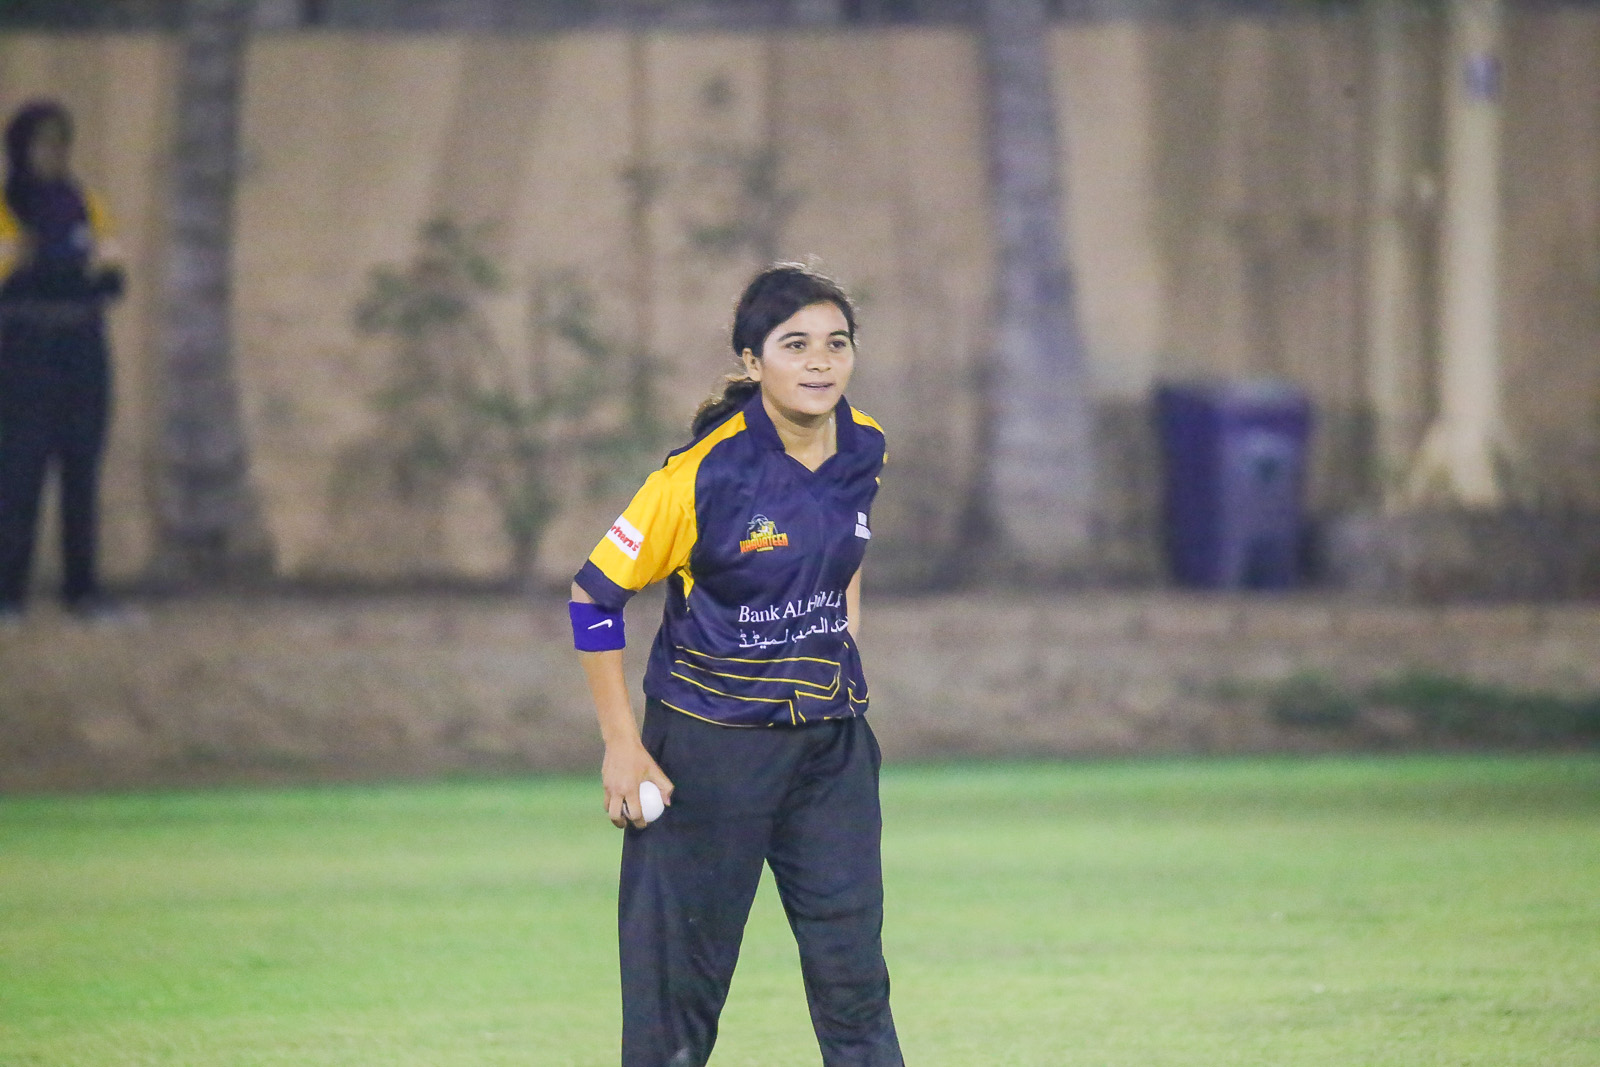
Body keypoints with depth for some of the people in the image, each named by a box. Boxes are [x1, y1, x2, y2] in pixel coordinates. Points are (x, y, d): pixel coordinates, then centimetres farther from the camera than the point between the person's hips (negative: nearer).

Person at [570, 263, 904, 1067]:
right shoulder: (706, 473, -17)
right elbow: (593, 595, -10)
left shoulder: (863, 450, 0)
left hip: (830, 743, 5)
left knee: (854, 980, 0)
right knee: (681, 981, 3)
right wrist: (622, 745, -11)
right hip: (711, 746, -4)